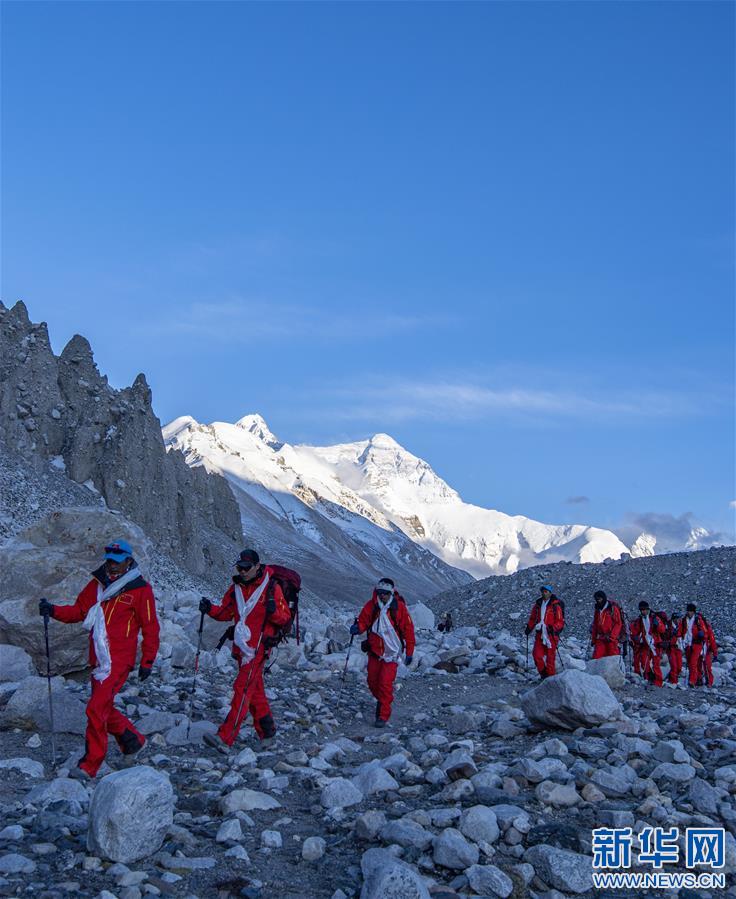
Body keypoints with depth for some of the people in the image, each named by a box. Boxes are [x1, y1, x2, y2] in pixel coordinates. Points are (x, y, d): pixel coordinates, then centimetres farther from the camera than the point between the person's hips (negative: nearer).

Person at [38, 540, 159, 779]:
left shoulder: (140, 589, -5)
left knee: (97, 708, -12)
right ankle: (133, 740, 37)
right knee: (104, 708, 15)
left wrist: (147, 661, -1)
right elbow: (78, 611, 9)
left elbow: (151, 628, -2)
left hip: (119, 660, -6)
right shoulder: (97, 584, 11)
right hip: (98, 659, 7)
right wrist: (53, 610, -9)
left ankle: (89, 765, -3)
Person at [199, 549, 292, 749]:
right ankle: (266, 729, 32)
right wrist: (210, 609, -4)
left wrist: (273, 611, -27)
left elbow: (286, 618, -6)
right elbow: (226, 613, 15)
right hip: (241, 646, 7)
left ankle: (225, 738, -18)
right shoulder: (236, 588, 8)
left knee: (243, 688, -13)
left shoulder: (271, 587, -8)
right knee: (254, 689, 17)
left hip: (259, 646, -7)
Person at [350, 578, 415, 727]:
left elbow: (408, 629, -5)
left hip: (391, 652, -4)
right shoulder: (371, 605, -2)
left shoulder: (399, 607, -9)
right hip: (374, 650, 4)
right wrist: (358, 628, -19)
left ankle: (383, 715, -1)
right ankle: (381, 700, 38)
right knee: (372, 681, 10)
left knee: (385, 683, -10)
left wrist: (409, 652, -4)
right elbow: (363, 621, 5)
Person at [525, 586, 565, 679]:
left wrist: (553, 628, -23)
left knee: (550, 656, -2)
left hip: (551, 634, -5)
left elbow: (560, 621, -7)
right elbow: (533, 618, 22)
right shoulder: (538, 604, 12)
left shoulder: (556, 606, -6)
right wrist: (529, 627, 8)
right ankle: (543, 674, 13)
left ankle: (550, 676, 9)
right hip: (539, 634, 5)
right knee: (537, 654, -3)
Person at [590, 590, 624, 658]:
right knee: (596, 657, -6)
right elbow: (595, 626, 22)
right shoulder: (597, 611, 17)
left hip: (612, 639, -5)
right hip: (600, 639, 5)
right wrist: (593, 639, 17)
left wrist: (611, 636, -15)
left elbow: (618, 624, -7)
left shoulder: (613, 608, -2)